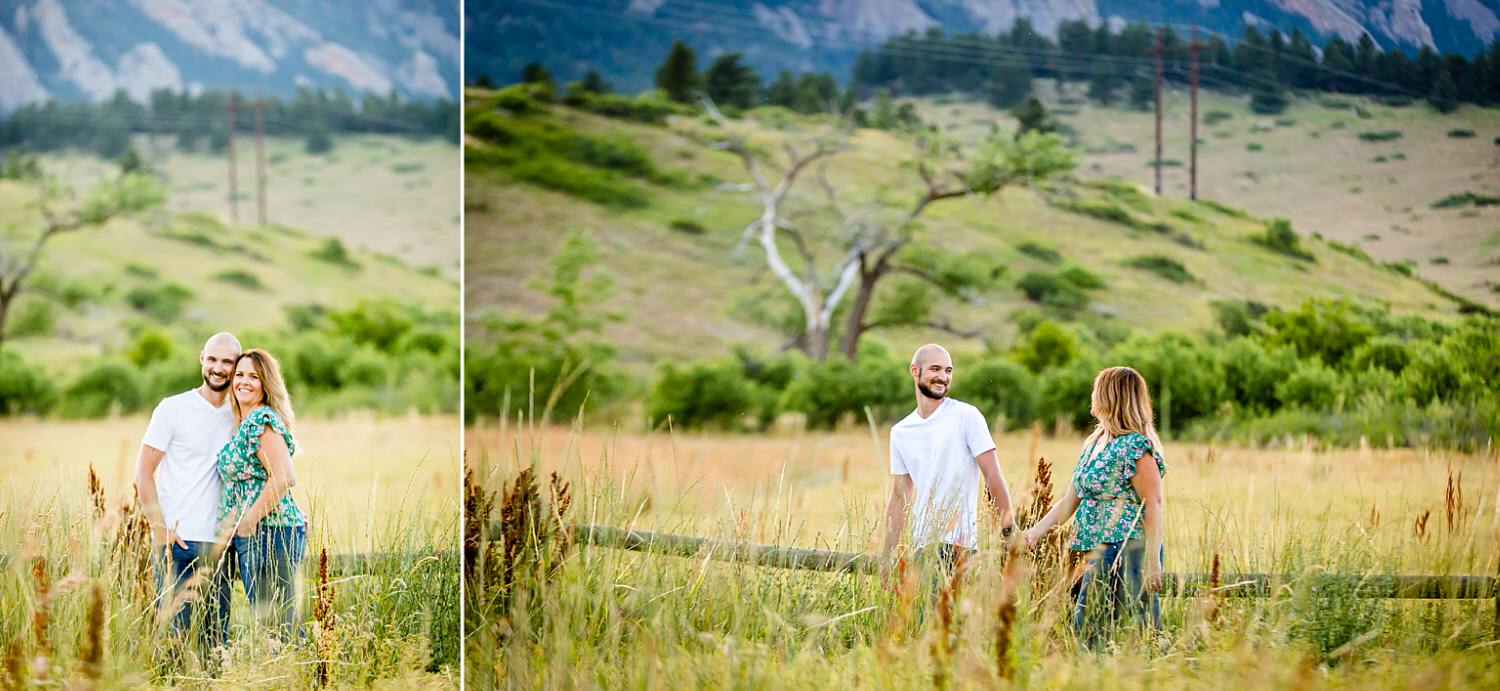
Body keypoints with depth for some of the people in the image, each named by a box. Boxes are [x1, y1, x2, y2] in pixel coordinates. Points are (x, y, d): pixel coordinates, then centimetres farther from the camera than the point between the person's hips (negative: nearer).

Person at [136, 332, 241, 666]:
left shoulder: (239, 417, 11)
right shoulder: (174, 409, -1)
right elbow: (143, 471, -2)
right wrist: (161, 528, -10)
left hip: (217, 542, 4)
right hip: (175, 540, -4)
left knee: (214, 636, 4)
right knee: (173, 629, -5)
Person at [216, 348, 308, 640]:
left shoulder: (262, 421, -12)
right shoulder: (242, 423, 18)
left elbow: (283, 478, -21)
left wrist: (249, 520, -16)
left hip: (268, 532, -10)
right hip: (248, 538, 10)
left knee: (277, 622, -9)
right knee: (266, 619, 11)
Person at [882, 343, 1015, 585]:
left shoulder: (966, 416, -1)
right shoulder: (900, 432, 13)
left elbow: (993, 477, -4)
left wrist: (1010, 533, -11)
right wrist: (888, 558, 12)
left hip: (957, 544, -5)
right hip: (921, 545, 5)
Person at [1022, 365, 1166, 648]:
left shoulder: (1136, 446, -12)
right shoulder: (1093, 443, 15)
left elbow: (1154, 506, -16)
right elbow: (1071, 499, 19)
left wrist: (1153, 561, -20)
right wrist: (1037, 530, 12)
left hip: (1131, 551, -10)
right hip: (1101, 553, 10)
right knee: (1085, 628, 10)